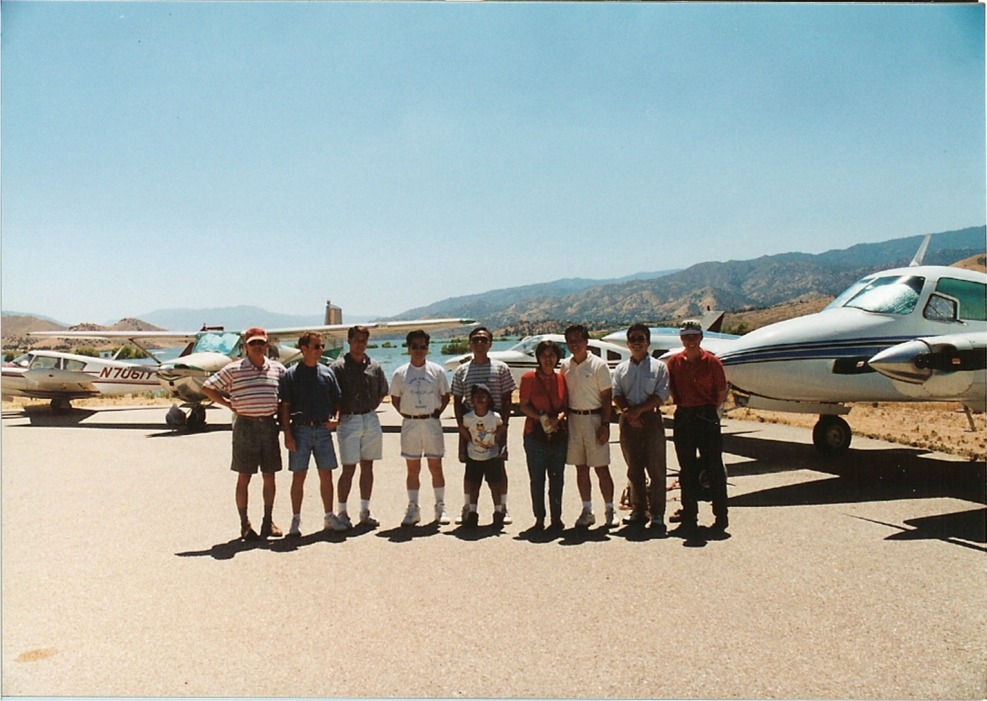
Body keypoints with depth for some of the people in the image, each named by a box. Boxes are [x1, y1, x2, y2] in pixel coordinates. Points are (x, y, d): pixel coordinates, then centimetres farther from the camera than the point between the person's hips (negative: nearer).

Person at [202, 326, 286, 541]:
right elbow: (207, 388, 2)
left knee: (270, 476, 8)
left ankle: (268, 521, 21)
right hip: (245, 425, -3)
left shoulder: (277, 369, 7)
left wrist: (281, 407, 2)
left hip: (269, 425, 3)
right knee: (244, 477, 4)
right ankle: (244, 524, 14)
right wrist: (230, 404, -3)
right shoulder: (233, 369, -2)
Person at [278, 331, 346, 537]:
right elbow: (285, 406, -2)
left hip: (323, 429, 3)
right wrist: (287, 434, -9)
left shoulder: (327, 372, 8)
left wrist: (335, 419, -3)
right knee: (298, 476, 2)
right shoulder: (291, 374, -2)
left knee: (326, 475, 7)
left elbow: (336, 400, 15)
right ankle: (296, 520, 12)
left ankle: (329, 517, 18)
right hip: (301, 429, -3)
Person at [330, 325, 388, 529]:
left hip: (370, 419, 5)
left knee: (367, 467, 9)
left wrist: (370, 408, 10)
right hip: (349, 420, -4)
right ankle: (341, 512, 8)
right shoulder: (338, 366, -5)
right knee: (349, 469, -3)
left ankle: (365, 511, 19)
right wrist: (338, 416, -9)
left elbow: (382, 393, 19)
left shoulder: (374, 366, 9)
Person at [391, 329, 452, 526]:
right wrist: (406, 415, 1)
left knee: (436, 467, 4)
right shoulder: (400, 373, 2)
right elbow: (395, 399, 10)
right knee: (413, 469, 7)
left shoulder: (437, 371, 1)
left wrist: (436, 413, -1)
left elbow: (446, 396, 9)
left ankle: (440, 507, 15)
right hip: (409, 424, 1)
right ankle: (413, 508, 16)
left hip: (432, 423, 0)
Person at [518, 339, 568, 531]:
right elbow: (524, 406, -1)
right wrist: (542, 418, -15)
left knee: (557, 479, 7)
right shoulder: (529, 378, -2)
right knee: (537, 479, 3)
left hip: (559, 434, 3)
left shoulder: (562, 379, 7)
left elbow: (567, 405, 10)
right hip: (535, 435, -3)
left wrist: (559, 417, -10)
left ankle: (556, 517, 18)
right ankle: (539, 518, 13)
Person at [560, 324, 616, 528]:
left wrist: (605, 425, -11)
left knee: (601, 467, 0)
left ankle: (610, 510, 12)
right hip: (573, 418, 5)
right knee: (580, 468, 9)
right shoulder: (565, 365, 8)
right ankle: (587, 511, 18)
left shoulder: (598, 364, -6)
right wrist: (564, 416, 3)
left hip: (594, 418, -4)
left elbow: (607, 397, -6)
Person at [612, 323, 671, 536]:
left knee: (656, 469, -5)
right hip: (628, 421, 3)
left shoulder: (659, 367, 5)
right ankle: (639, 510, 18)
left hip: (651, 418, -3)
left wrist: (638, 409, -15)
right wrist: (628, 412, -14)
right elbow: (616, 394, 4)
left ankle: (657, 516, -2)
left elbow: (661, 395, -5)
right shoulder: (621, 369, 14)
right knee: (634, 470, 9)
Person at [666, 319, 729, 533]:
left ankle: (721, 515, 10)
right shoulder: (674, 362, 5)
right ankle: (689, 515, 18)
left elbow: (722, 392, 1)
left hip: (707, 417, -3)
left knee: (714, 467, 0)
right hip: (683, 417, 3)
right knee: (687, 469, 9)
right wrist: (681, 405, 7)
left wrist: (710, 411, -1)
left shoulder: (712, 362, -3)